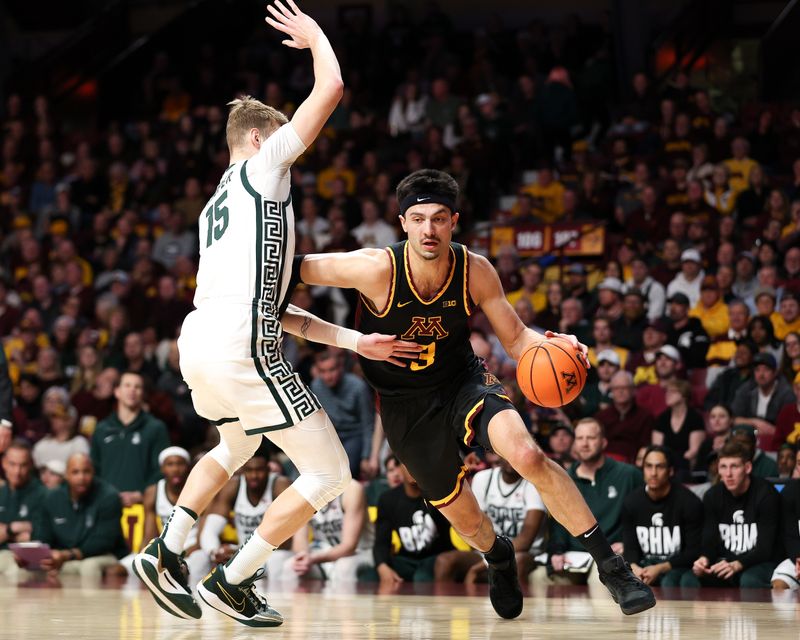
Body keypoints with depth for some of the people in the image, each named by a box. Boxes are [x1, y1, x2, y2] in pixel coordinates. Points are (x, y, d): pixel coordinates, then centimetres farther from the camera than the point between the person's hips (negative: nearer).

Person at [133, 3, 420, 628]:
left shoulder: (217, 206, 28)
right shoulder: (262, 166, 5)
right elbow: (331, 89, -3)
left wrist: (354, 340, 23)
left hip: (196, 342, 9)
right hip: (240, 349, -9)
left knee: (239, 443, 38)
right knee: (329, 473, 1)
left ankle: (165, 552, 25)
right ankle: (232, 582, 2)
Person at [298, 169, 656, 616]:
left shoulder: (476, 272, -17)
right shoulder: (375, 269, -26)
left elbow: (516, 338, -7)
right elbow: (290, 269, -17)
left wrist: (552, 345, -26)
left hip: (463, 380, 0)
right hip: (405, 403, 0)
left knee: (527, 454, -29)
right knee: (463, 517, 9)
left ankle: (609, 563, -21)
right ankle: (498, 557, 48)